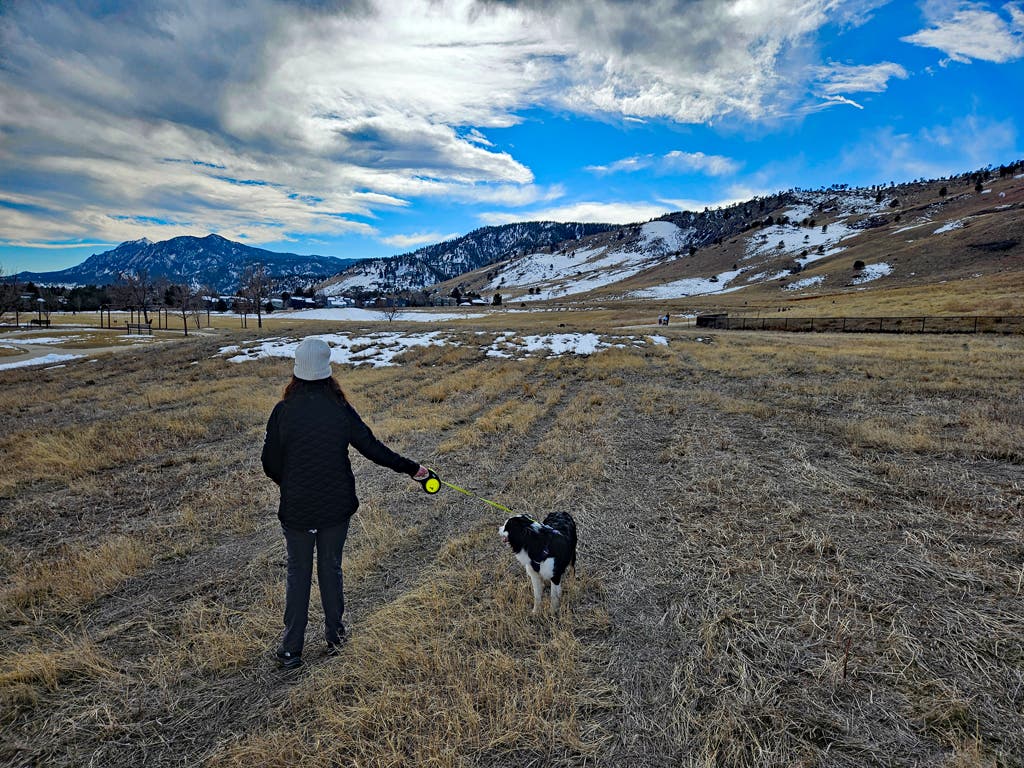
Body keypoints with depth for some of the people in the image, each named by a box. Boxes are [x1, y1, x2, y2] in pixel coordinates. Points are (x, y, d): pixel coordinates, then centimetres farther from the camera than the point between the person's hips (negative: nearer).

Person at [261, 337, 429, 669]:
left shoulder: (283, 411, -12)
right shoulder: (341, 410, -12)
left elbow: (270, 464, -5)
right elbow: (372, 448, -8)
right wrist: (411, 468, 3)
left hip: (296, 509, 0)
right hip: (336, 507, 1)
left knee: (297, 573, 15)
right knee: (331, 568, 18)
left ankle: (291, 650, 24)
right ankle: (334, 637, 33)